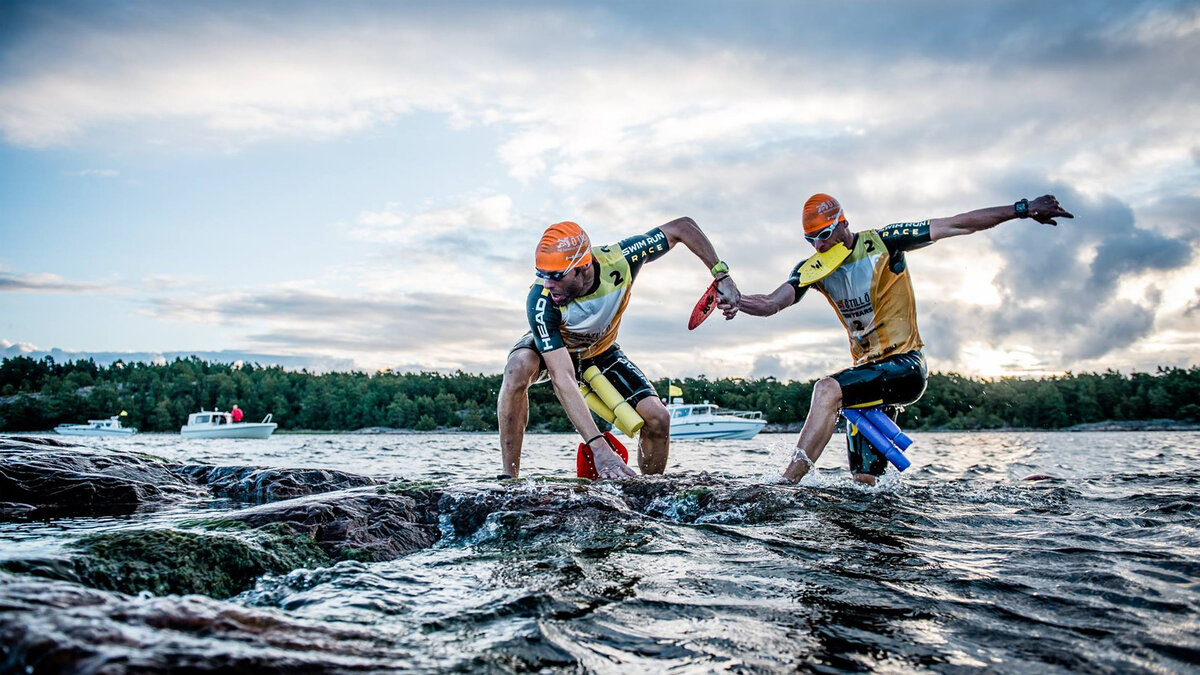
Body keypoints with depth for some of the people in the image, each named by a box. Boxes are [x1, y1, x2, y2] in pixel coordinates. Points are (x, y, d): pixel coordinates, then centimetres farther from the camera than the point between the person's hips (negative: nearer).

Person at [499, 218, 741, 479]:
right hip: (550, 348, -2)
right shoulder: (540, 302, -40)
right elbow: (562, 379, -44)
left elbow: (683, 226, -19)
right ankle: (510, 479, -27)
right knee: (519, 366, -38)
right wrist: (598, 447, -51)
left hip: (600, 350, 3)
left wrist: (721, 275, -20)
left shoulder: (619, 260, -34)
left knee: (658, 419, -14)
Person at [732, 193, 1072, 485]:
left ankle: (785, 483, -34)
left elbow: (958, 225, -5)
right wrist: (736, 301, -32)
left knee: (828, 389, -31)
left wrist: (1022, 209, -8)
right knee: (865, 480, 5)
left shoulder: (882, 243, -8)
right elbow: (772, 303, -11)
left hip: (904, 366, -6)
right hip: (869, 371, 6)